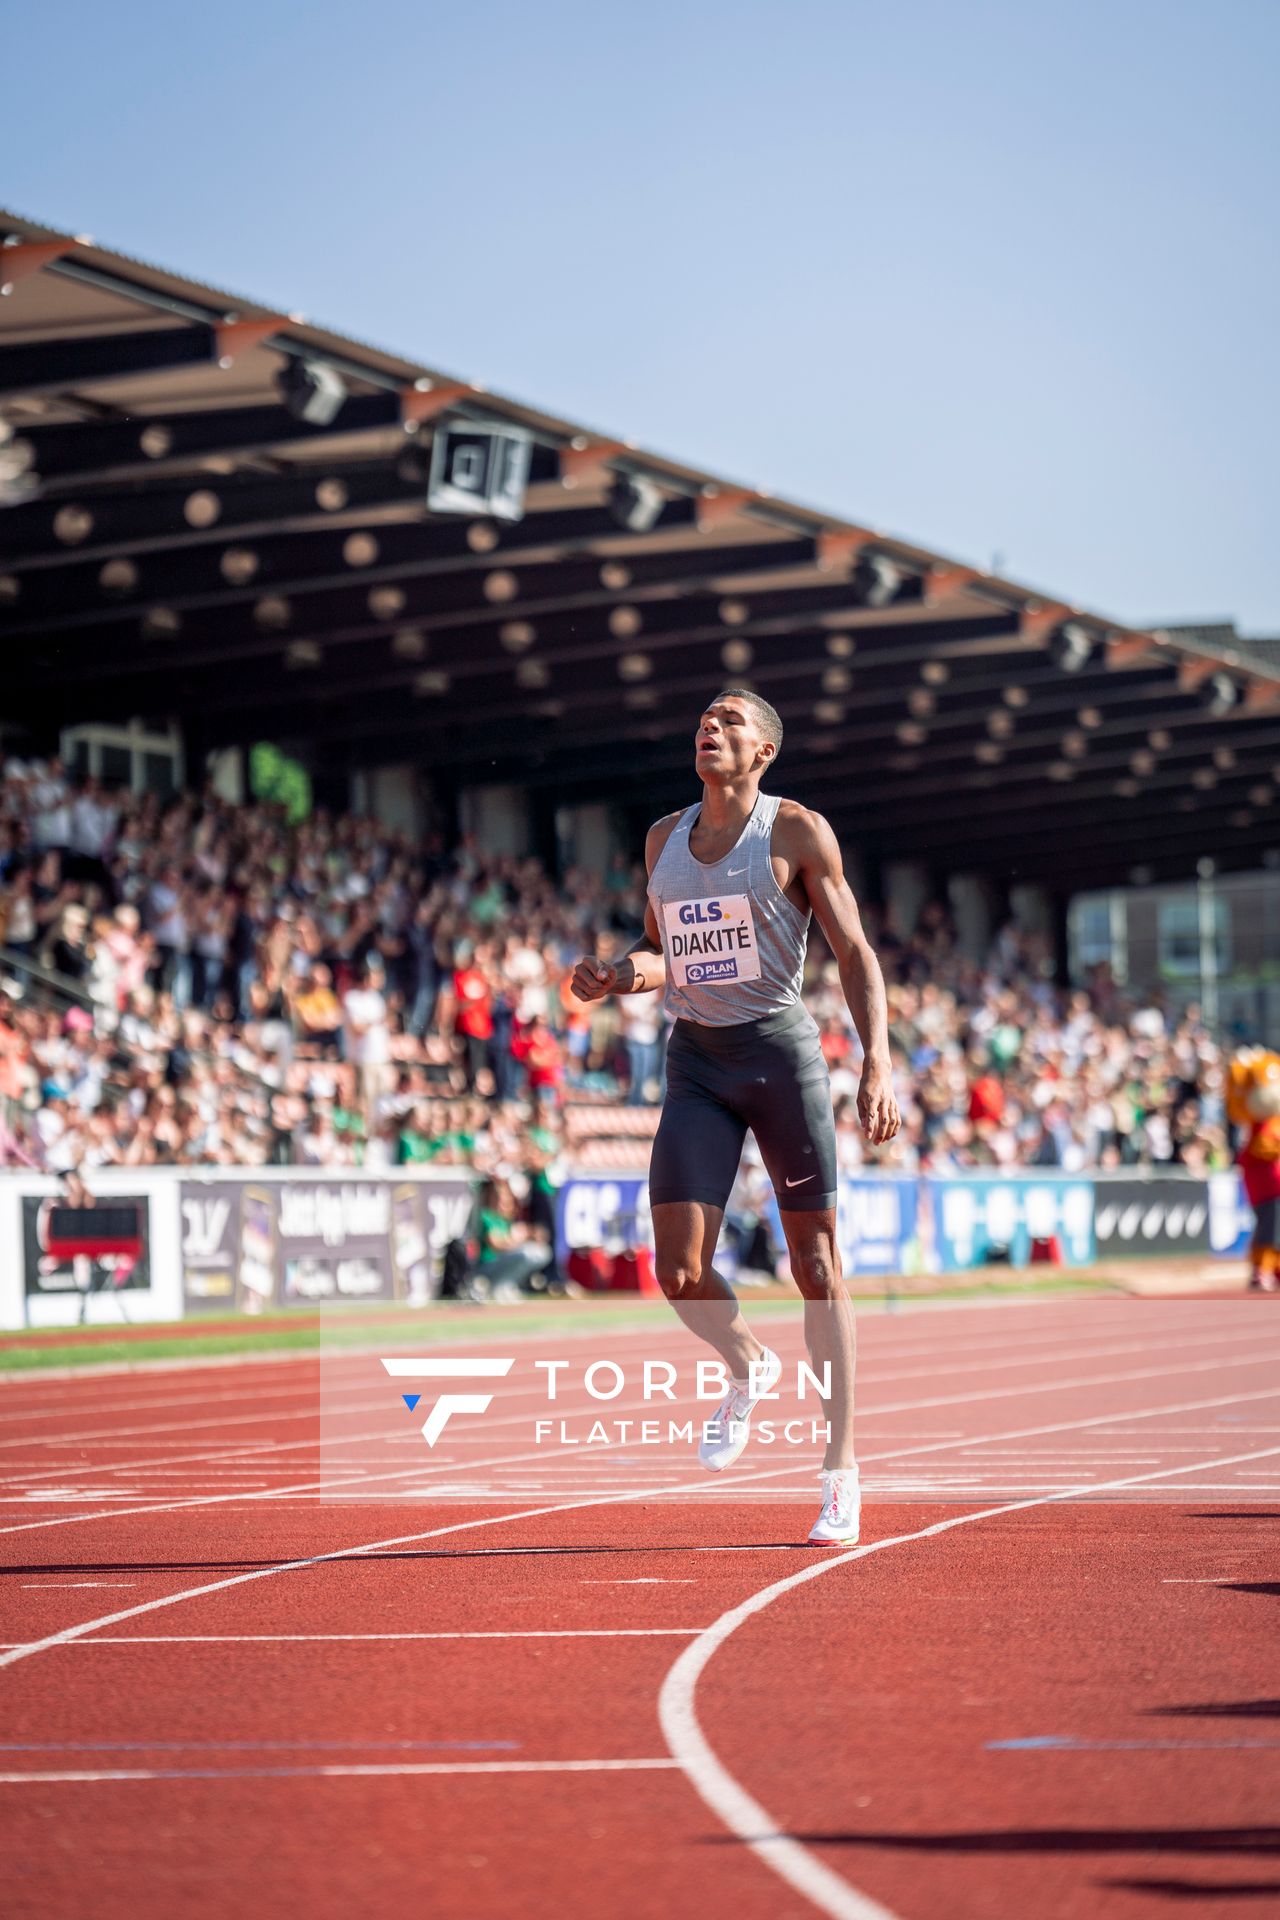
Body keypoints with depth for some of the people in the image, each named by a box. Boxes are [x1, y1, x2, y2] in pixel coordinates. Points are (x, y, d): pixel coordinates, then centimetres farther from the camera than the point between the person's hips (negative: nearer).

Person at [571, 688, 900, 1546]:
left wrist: (878, 1064, -16)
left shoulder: (798, 832, -2)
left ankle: (842, 1471, 7)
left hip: (783, 1054, -3)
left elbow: (856, 953, -4)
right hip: (697, 1063, 4)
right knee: (681, 1275, -9)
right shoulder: (664, 838, 11)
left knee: (816, 1265, -1)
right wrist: (616, 975, 0)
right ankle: (749, 1366, 24)